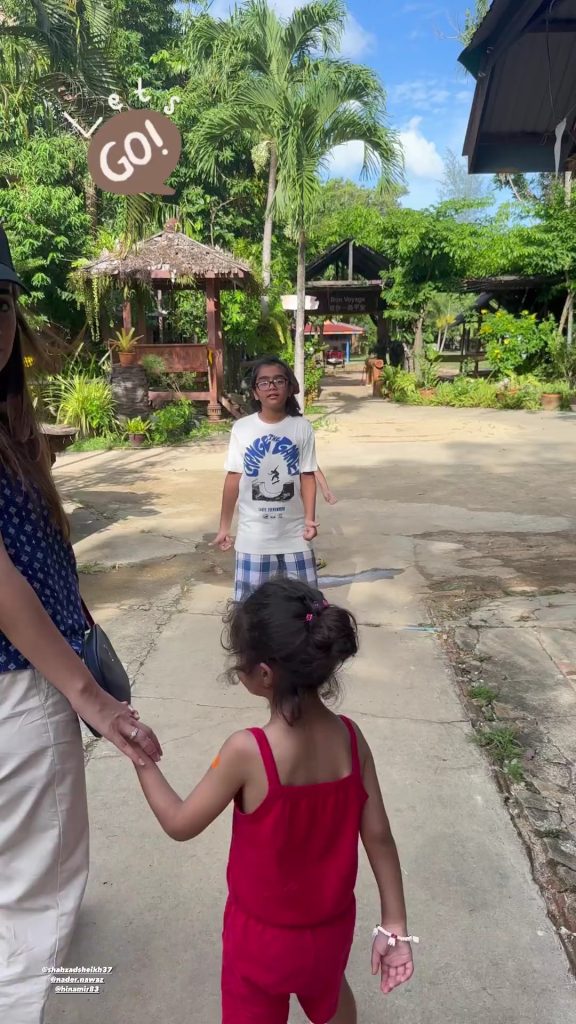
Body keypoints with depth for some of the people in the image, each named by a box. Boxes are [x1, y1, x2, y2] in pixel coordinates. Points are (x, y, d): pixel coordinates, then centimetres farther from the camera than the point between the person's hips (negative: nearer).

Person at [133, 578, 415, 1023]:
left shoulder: (247, 751, -32)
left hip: (263, 934, -4)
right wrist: (394, 926, 0)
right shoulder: (350, 737, -19)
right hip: (332, 923, 4)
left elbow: (180, 824, -18)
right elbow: (379, 837, -11)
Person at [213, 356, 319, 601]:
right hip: (254, 534, 0)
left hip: (293, 532, 1)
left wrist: (309, 518, -13)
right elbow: (233, 478, 1)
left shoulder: (302, 428, -3)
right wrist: (224, 526, 4)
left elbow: (307, 476, -1)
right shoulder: (241, 428, -4)